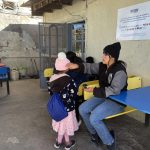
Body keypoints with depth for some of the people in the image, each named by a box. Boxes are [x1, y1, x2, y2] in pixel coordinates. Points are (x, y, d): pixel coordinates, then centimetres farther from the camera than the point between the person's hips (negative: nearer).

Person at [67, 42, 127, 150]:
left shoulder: (120, 71, -25)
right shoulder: (102, 66, 0)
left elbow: (114, 90, -29)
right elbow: (90, 67, 5)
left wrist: (94, 90, -27)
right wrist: (77, 66, -12)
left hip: (117, 101, -9)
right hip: (104, 97, 9)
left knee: (94, 118, -24)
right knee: (82, 109, 1)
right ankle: (95, 132, 23)